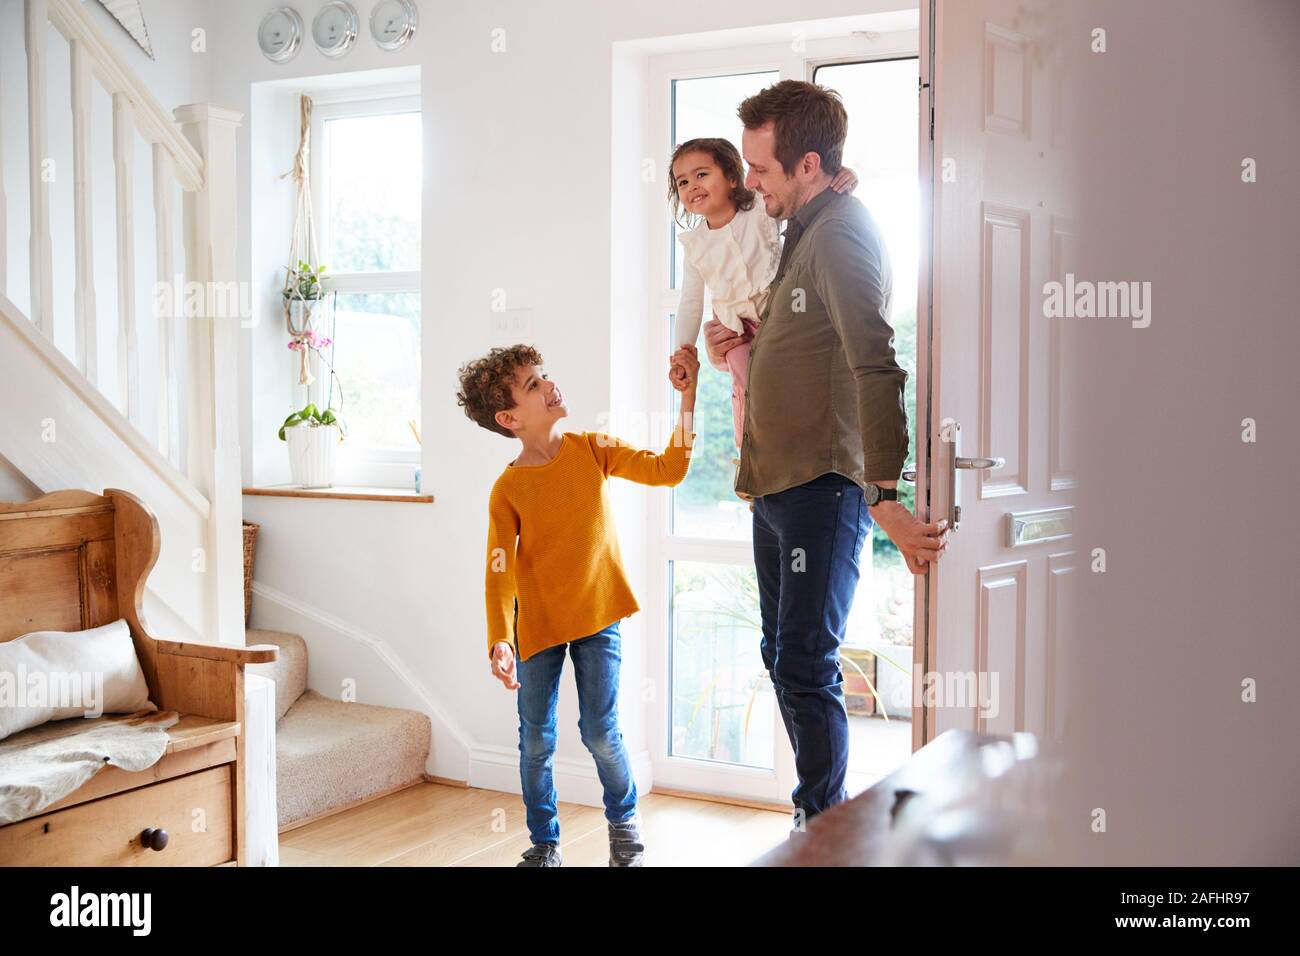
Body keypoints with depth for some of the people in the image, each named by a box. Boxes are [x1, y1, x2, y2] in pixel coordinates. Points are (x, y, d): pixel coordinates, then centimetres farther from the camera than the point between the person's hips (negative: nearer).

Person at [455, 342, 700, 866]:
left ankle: (624, 820, 26)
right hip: (538, 626, 0)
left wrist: (687, 398, -19)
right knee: (536, 742, 6)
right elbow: (499, 571, -15)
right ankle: (544, 843, 24)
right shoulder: (507, 490, -12)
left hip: (596, 616, 1)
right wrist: (499, 641, -26)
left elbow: (667, 469, -9)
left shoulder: (592, 449, -5)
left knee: (600, 731, -1)